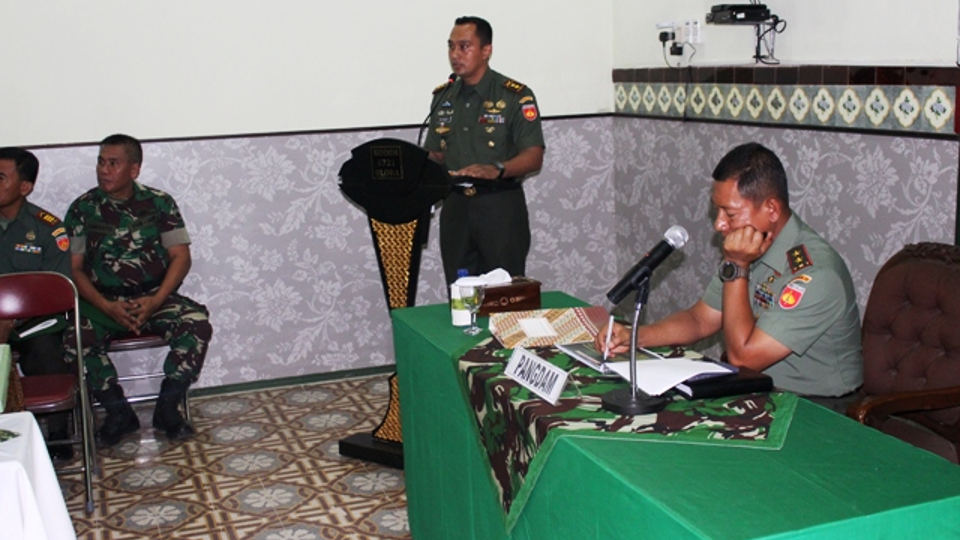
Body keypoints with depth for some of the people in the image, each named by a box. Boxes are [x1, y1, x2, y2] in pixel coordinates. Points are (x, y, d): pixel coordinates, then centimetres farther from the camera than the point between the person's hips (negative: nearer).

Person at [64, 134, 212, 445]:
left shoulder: (159, 203, 2)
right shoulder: (82, 208, 2)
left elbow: (180, 257, -2)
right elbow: (74, 268, -2)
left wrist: (155, 302, -17)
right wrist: (108, 307, -17)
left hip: (154, 296, 0)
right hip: (102, 301, 0)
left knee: (197, 323, -28)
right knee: (76, 338, -29)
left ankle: (167, 409, -12)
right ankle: (119, 412, -8)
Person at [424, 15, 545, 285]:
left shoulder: (515, 97, -6)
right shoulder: (442, 97, 12)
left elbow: (534, 158, -11)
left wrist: (497, 169, -29)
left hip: (501, 206, -5)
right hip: (455, 206, 5)